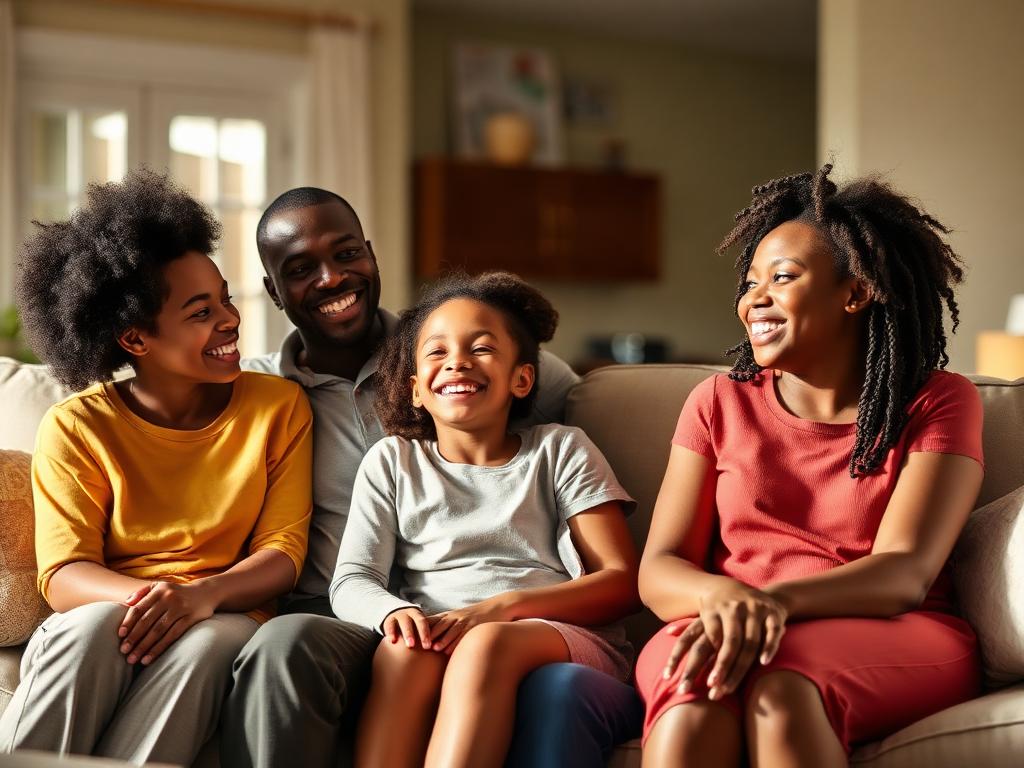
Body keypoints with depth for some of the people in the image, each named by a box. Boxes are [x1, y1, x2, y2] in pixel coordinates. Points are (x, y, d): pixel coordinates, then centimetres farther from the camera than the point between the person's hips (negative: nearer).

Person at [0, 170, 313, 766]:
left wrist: (201, 594, -25)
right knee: (95, 626, -35)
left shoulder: (280, 408, 5)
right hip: (106, 612, 0)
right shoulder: (76, 427, 2)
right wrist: (144, 597, -32)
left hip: (224, 621, 0)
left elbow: (283, 550, -2)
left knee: (201, 642, -35)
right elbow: (63, 574, -7)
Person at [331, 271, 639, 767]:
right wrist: (394, 612, -18)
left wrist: (499, 607, -13)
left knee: (487, 645, -35)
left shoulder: (560, 450, 13)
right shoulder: (391, 461, 19)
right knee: (405, 649, -34)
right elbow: (350, 582, 9)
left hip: (564, 635, -1)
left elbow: (622, 582, 3)